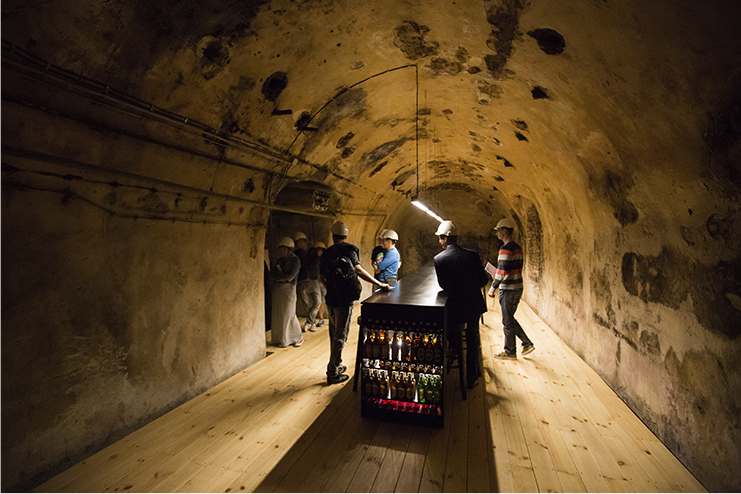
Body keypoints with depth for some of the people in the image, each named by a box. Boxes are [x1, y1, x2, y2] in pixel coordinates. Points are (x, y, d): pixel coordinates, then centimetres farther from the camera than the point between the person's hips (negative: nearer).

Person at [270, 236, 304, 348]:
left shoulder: (295, 260, -7)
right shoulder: (279, 260, 11)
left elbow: (290, 276, -17)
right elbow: (272, 274, 4)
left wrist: (278, 275, -5)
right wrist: (282, 277, -12)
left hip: (288, 289, -6)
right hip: (277, 290, 6)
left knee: (289, 315, -3)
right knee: (278, 315, 7)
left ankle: (298, 337, 16)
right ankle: (281, 339, 19)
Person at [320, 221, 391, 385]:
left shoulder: (327, 252, 11)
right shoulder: (348, 249, -8)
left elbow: (322, 277, 16)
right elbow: (358, 269, -20)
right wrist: (380, 284, -18)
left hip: (331, 299, 7)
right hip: (344, 299, -6)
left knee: (334, 334, 19)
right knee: (340, 336, 2)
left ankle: (336, 365, 33)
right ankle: (333, 373, 10)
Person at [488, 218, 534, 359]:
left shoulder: (505, 248, -19)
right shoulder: (517, 247, 11)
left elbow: (501, 271, -22)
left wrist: (493, 288, -14)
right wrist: (499, 276, 17)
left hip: (508, 290, -9)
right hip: (517, 288, 9)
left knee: (507, 322, 5)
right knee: (510, 319, 21)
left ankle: (510, 352, 17)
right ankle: (527, 344, 23)